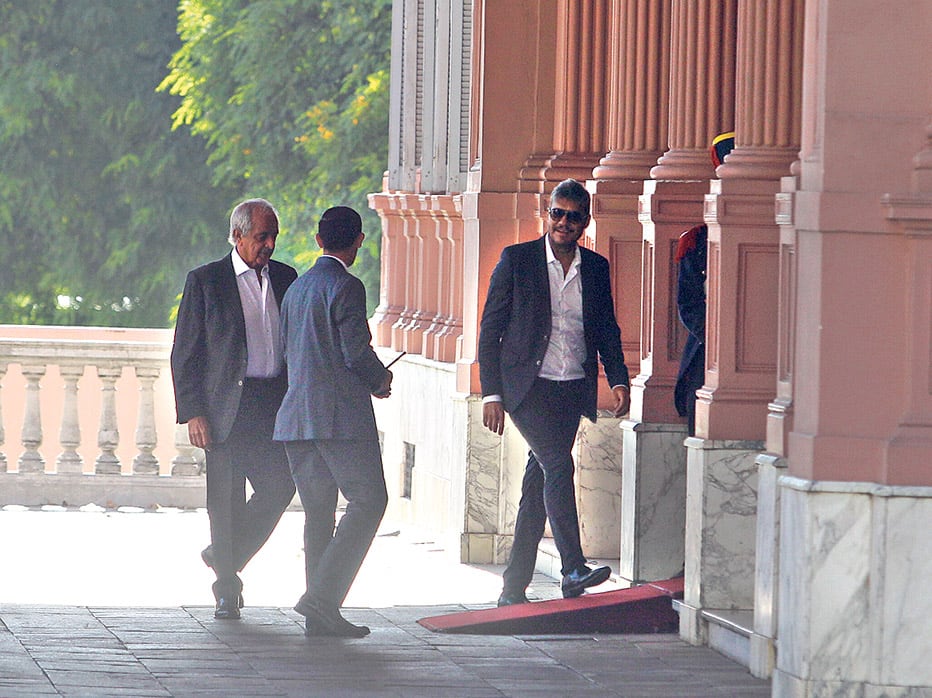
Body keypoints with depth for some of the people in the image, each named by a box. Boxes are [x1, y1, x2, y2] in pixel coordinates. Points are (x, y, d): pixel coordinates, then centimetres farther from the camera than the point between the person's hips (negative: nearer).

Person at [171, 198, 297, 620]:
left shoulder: (285, 278, 12)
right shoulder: (205, 282, 0)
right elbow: (185, 355, -1)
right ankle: (227, 589, 13)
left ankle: (223, 557, 16)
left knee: (279, 487, -8)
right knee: (227, 501, -1)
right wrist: (192, 413, -9)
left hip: (277, 406, 3)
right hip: (227, 407, -3)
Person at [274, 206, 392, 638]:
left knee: (318, 513, 8)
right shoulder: (346, 287, -9)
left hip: (297, 417, 8)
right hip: (341, 414, -8)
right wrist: (380, 380, 8)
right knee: (368, 501, -4)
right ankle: (323, 597, -15)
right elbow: (357, 352, -14)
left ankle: (322, 617, 6)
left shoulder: (296, 288, 16)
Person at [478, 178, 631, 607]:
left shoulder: (596, 268, 10)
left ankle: (514, 588, 12)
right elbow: (491, 330, -1)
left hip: (572, 390, 4)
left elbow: (606, 330, 17)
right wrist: (491, 394, -7)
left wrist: (618, 379, 0)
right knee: (558, 463, -22)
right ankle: (573, 570, -24)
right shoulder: (517, 260, -1)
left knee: (538, 484, 6)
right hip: (527, 386, -4)